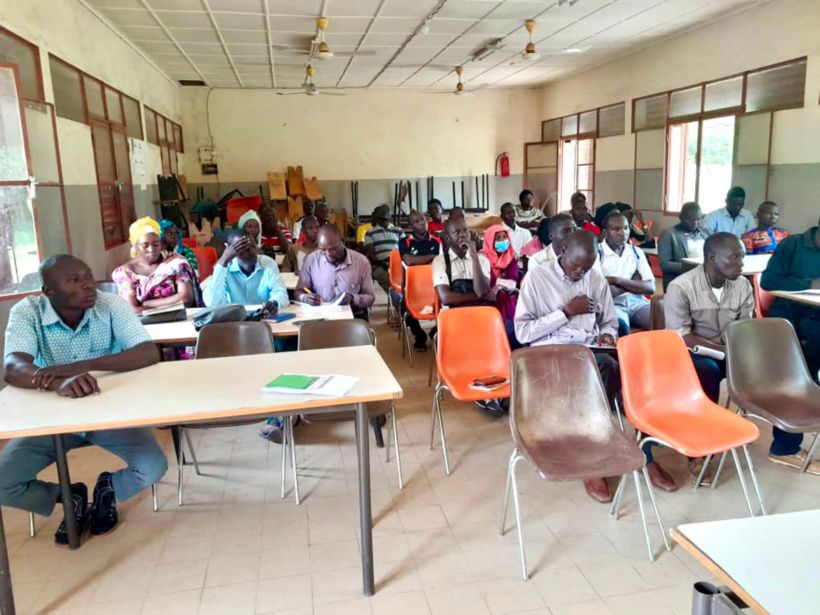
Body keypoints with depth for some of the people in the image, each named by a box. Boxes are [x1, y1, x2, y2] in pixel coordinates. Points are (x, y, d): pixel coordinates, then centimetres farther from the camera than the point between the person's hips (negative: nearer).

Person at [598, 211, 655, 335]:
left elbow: (650, 287, 5)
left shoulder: (637, 252, 15)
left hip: (638, 302, 5)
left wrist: (618, 280, -8)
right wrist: (634, 283, 1)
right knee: (621, 325, -37)